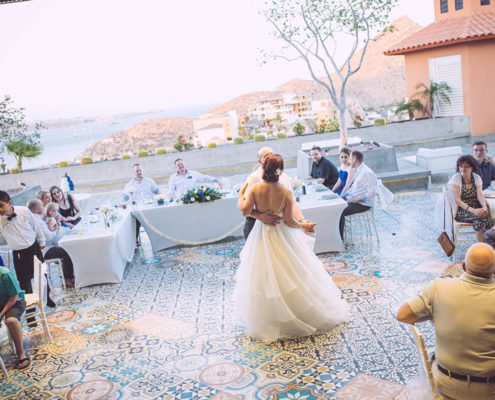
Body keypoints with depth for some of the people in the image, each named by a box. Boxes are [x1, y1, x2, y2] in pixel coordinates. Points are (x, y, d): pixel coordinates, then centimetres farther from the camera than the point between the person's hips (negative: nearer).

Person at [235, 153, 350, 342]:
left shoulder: (255, 189, -16)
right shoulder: (286, 193, -19)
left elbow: (245, 211, -16)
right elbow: (289, 221, -15)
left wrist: (241, 194, 1)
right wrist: (303, 226, 4)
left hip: (261, 238, 2)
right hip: (282, 237, -2)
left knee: (265, 279, 16)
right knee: (291, 276, 14)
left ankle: (267, 323, 30)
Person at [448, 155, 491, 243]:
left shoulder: (476, 178, 8)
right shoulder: (455, 179, -6)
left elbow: (480, 194, -5)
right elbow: (457, 200, -14)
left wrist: (484, 206, -27)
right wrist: (473, 210, -27)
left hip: (476, 208, 4)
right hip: (461, 210, -4)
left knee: (486, 213, -29)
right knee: (480, 217, -30)